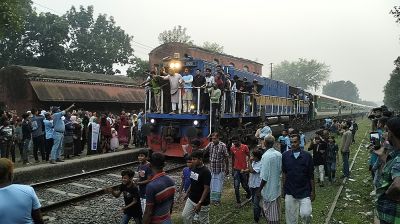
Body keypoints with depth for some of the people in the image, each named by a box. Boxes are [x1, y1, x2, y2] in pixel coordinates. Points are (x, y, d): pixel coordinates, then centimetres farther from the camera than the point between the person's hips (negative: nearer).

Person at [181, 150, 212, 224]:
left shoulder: (206, 172, -22)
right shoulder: (194, 168, 1)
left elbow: (206, 189, -22)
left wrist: (200, 203, -23)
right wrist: (188, 192, 16)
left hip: (202, 202, -7)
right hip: (191, 199, 7)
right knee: (185, 216, 10)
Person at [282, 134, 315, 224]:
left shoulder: (307, 156, -5)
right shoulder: (285, 155, -3)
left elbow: (311, 175, 0)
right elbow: (284, 173, 5)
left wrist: (313, 191, 1)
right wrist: (283, 188, 4)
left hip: (304, 191, -1)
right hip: (290, 192, 1)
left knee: (305, 214, -13)